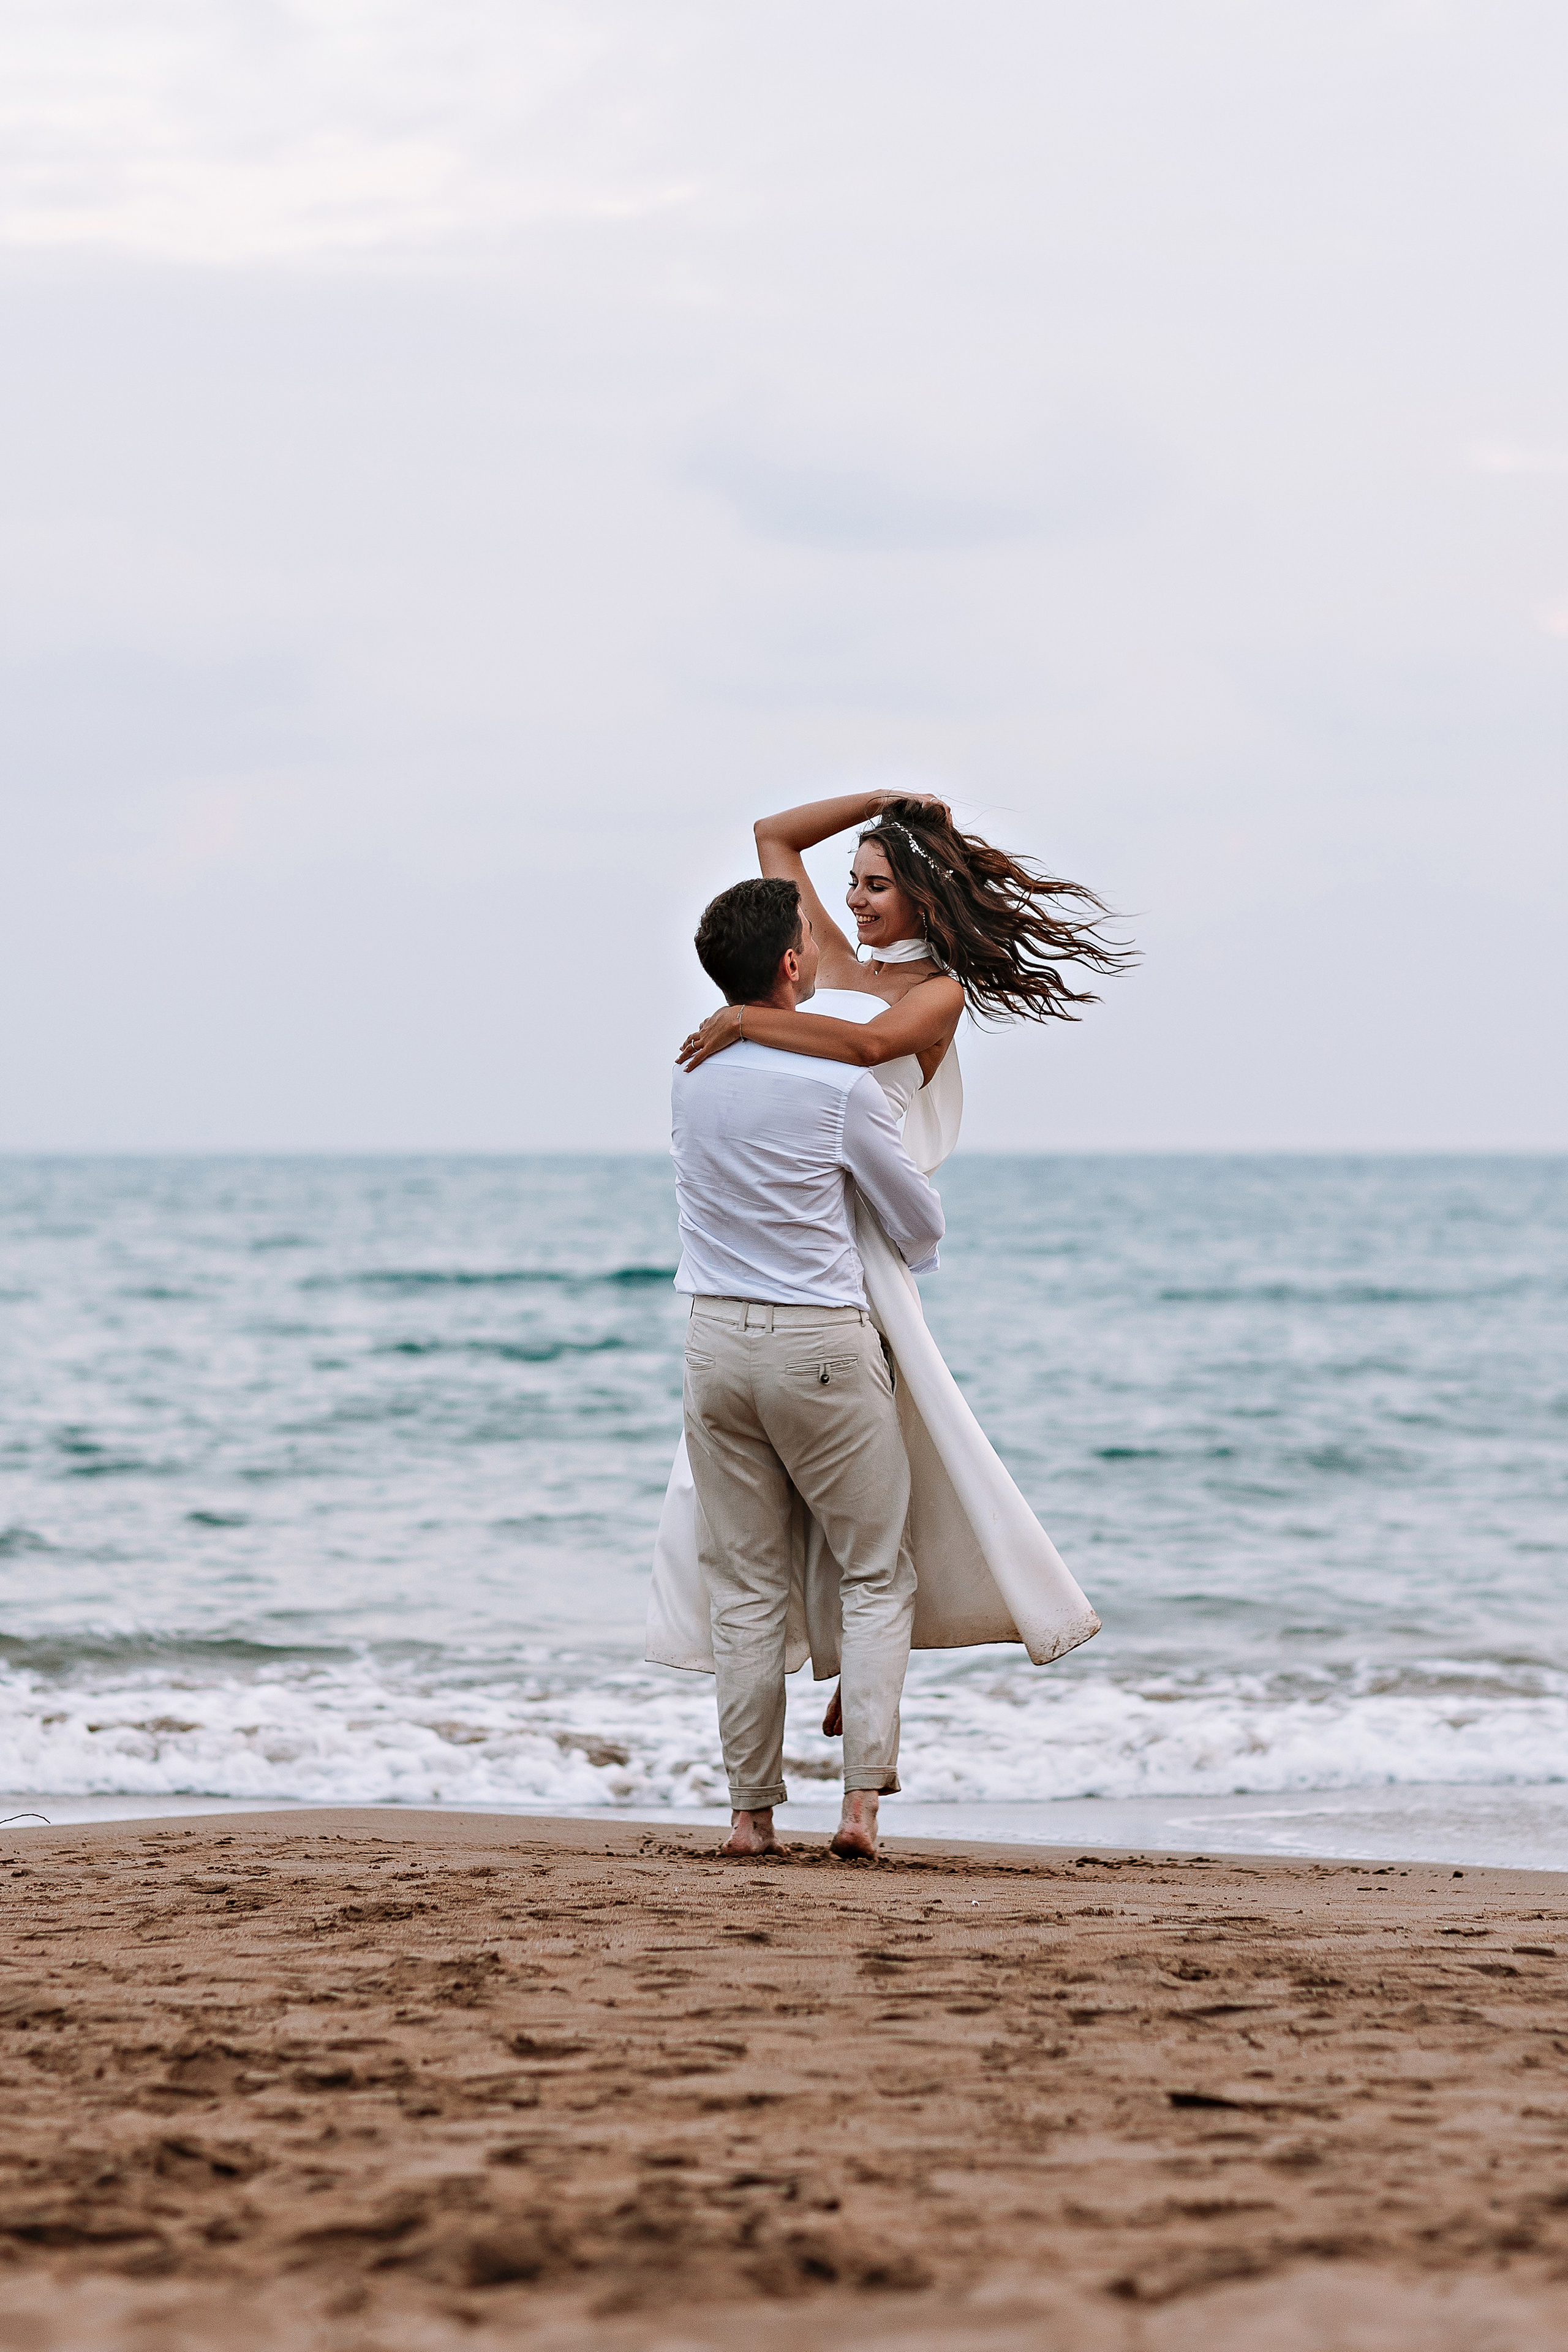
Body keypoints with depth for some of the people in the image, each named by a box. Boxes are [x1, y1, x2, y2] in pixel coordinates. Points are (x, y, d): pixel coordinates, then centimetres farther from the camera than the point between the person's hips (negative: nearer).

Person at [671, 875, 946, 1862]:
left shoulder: (692, 1071, 3)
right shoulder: (842, 1087, -14)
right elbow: (922, 1224, -1)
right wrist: (914, 1257, 23)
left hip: (717, 1336, 5)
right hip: (821, 1342, -5)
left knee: (746, 1586, 10)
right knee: (877, 1575, 7)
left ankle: (751, 1809, 10)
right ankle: (863, 1797, -4)